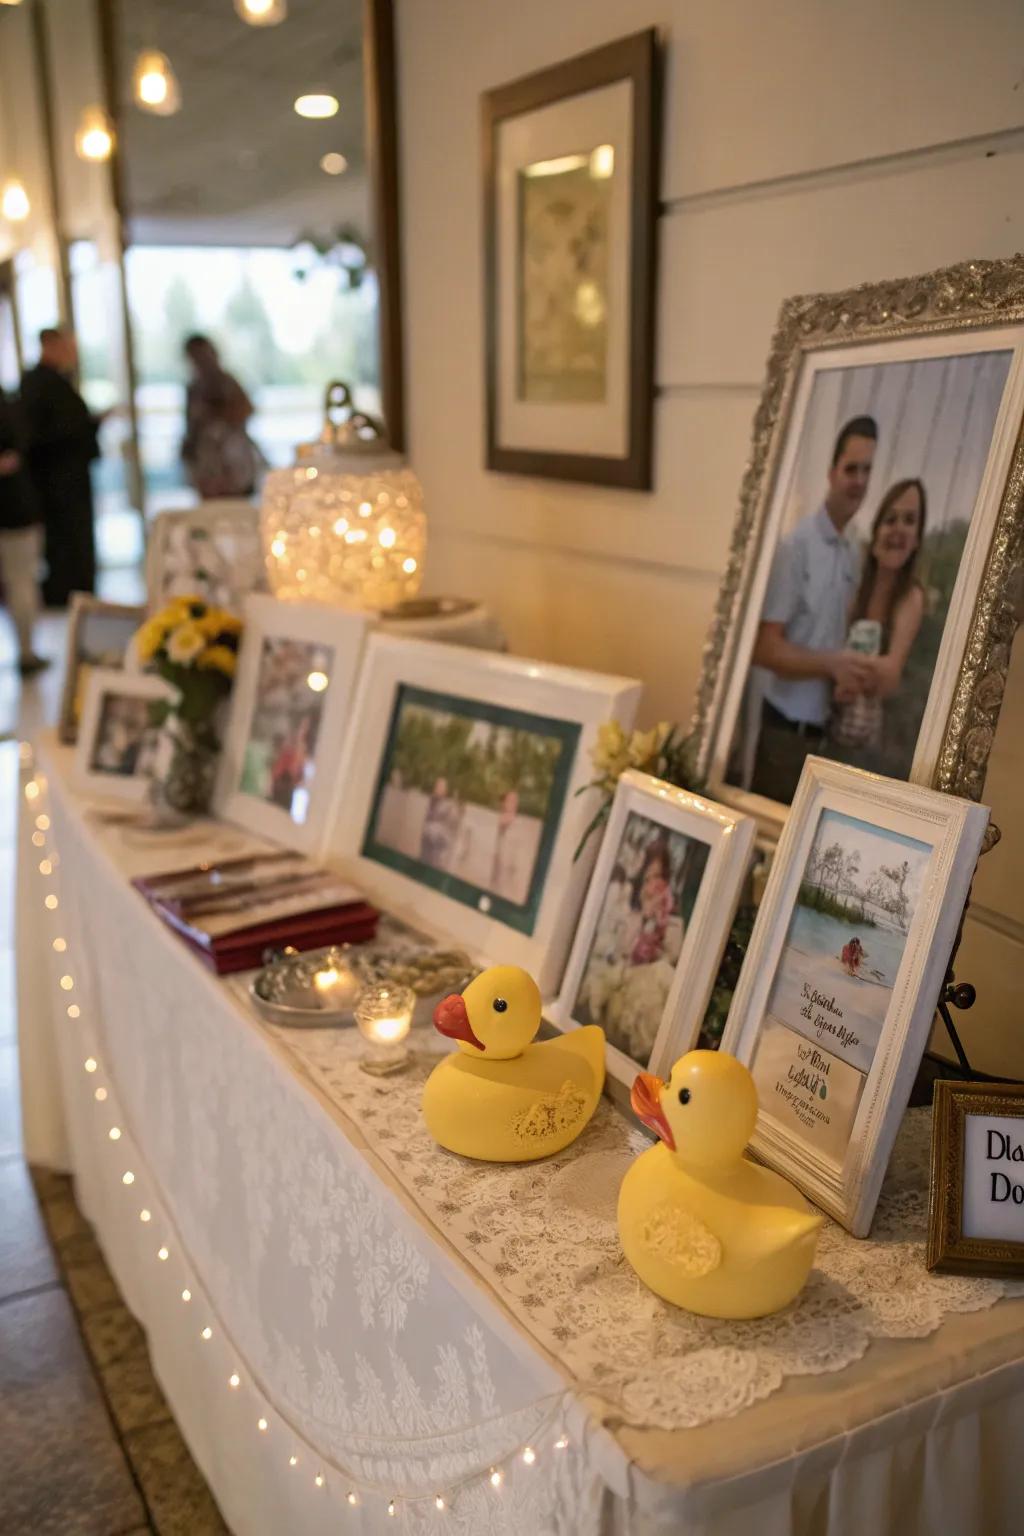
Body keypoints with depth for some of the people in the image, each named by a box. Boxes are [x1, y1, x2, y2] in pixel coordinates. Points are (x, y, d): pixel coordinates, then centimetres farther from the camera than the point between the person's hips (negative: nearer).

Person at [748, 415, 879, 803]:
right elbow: (763, 647, -16)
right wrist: (832, 663, -24)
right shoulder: (797, 545, -13)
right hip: (785, 729, -7)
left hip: (822, 730, 7)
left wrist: (851, 672, -4)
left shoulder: (852, 557, 8)